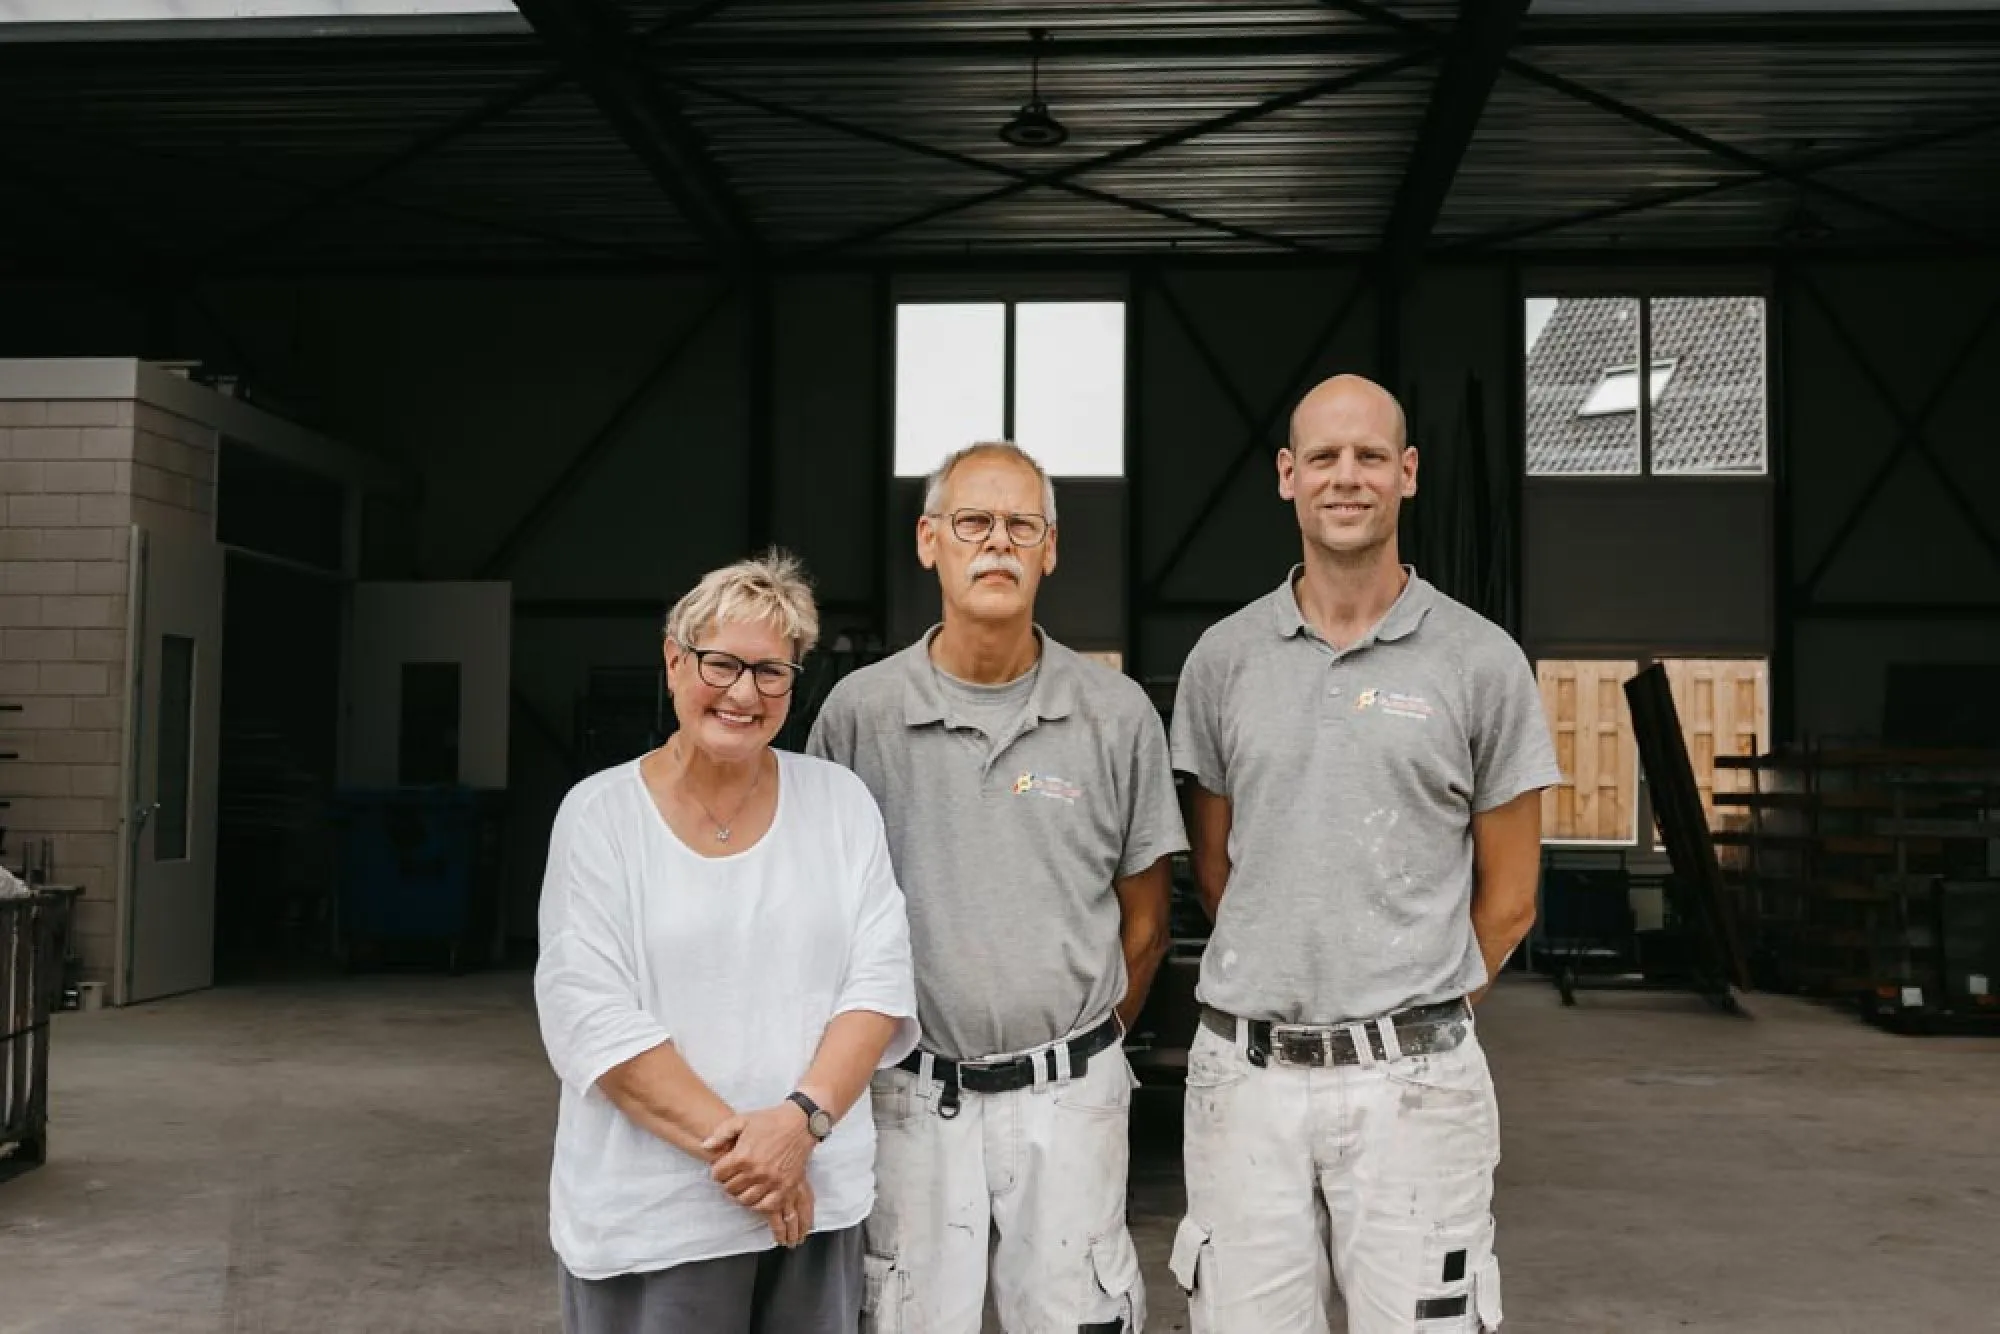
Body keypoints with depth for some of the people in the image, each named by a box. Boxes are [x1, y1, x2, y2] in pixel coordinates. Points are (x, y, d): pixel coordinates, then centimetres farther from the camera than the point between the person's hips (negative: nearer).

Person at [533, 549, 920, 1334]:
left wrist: (802, 1117, -15)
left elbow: (881, 979, -1)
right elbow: (591, 1017, -11)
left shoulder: (841, 801, 3)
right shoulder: (600, 813, -4)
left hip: (817, 1196, 2)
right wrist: (732, 1144, -16)